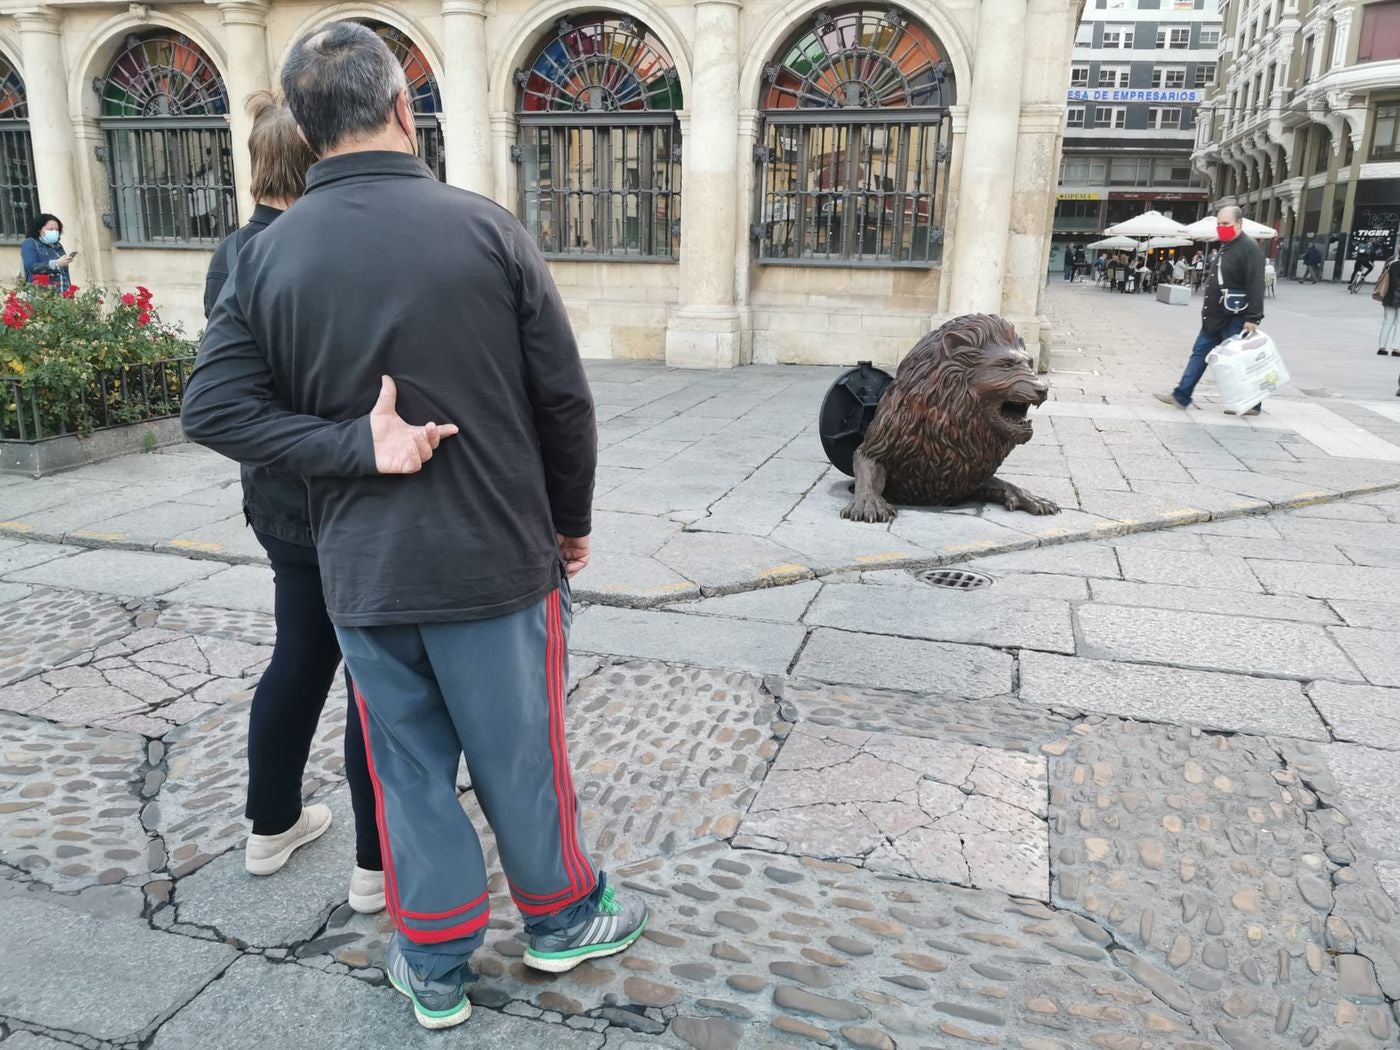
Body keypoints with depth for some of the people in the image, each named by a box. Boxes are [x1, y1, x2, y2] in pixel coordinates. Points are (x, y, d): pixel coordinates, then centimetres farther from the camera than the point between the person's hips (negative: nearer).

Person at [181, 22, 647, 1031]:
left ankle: (436, 965, 32)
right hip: (496, 558, -2)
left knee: (408, 765, 16)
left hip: (362, 571, 3)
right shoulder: (486, 227, -11)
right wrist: (572, 521, 6)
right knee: (520, 753, 15)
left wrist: (353, 447, -10)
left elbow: (213, 406, -5)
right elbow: (565, 400, -8)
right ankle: (561, 915, 38)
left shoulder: (266, 255, -2)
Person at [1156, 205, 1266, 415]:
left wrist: (1253, 318, -27)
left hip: (1235, 319, -9)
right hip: (1215, 317, 9)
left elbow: (1256, 286, -23)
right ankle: (1181, 396, 11)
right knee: (1200, 352, 8)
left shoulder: (1249, 249, -17)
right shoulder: (1225, 247, 13)